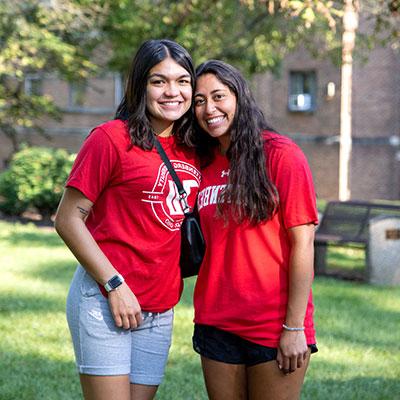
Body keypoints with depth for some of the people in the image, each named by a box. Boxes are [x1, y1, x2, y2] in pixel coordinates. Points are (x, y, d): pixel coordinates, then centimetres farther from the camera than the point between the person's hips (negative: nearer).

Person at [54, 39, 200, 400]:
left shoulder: (192, 151, 10)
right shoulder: (113, 137, -7)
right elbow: (68, 218, -9)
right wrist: (115, 285, -14)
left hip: (160, 311, 6)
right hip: (104, 301, -6)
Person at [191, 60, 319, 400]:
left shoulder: (281, 155, -7)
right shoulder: (203, 166, 10)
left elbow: (302, 244, -10)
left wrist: (295, 327, -13)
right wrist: (203, 319, 6)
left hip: (275, 329, -5)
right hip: (217, 326, 5)